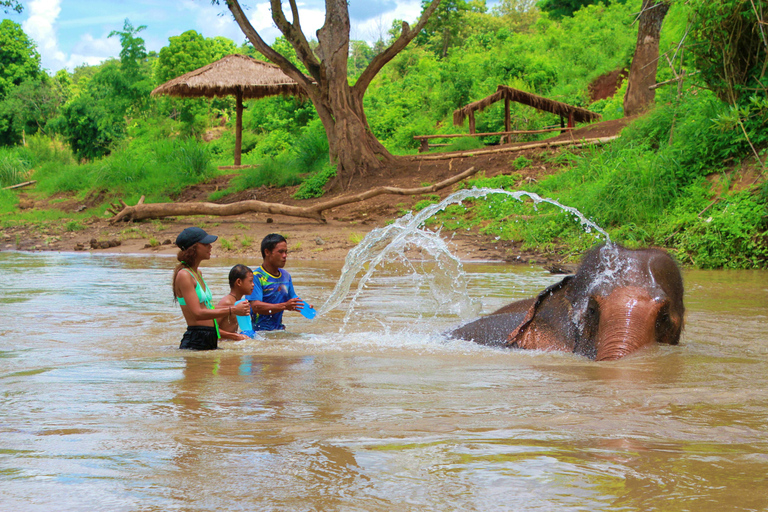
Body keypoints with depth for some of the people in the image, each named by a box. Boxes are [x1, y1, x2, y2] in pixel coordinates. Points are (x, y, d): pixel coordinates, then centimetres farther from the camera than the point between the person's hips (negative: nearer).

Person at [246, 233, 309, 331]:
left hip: (279, 329, 6)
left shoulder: (285, 275, 15)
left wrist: (304, 306, 0)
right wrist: (284, 306, -26)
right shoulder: (256, 276, -9)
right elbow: (256, 306, -19)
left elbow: (292, 299, 23)